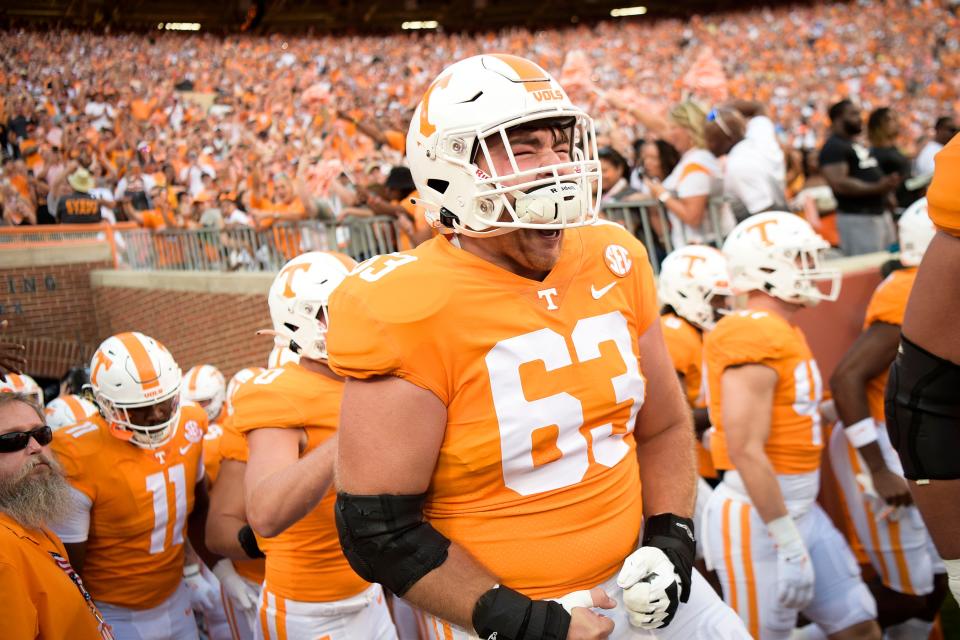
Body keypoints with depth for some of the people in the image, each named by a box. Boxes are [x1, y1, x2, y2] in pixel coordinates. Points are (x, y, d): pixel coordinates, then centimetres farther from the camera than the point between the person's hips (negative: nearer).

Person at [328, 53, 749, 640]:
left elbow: (664, 427, 11)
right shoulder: (413, 312, -19)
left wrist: (670, 538, -3)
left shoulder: (612, 263, -2)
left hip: (629, 576, 5)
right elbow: (380, 530, -16)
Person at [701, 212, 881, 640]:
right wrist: (789, 544, -23)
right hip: (757, 518, -10)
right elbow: (746, 450, -24)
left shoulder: (782, 332, 12)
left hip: (802, 509, 10)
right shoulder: (754, 336, -19)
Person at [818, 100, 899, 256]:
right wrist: (876, 188, -24)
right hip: (856, 218, -10)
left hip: (881, 213, 10)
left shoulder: (857, 145, 21)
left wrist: (887, 184, 8)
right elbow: (838, 183, -21)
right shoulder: (833, 147, -10)